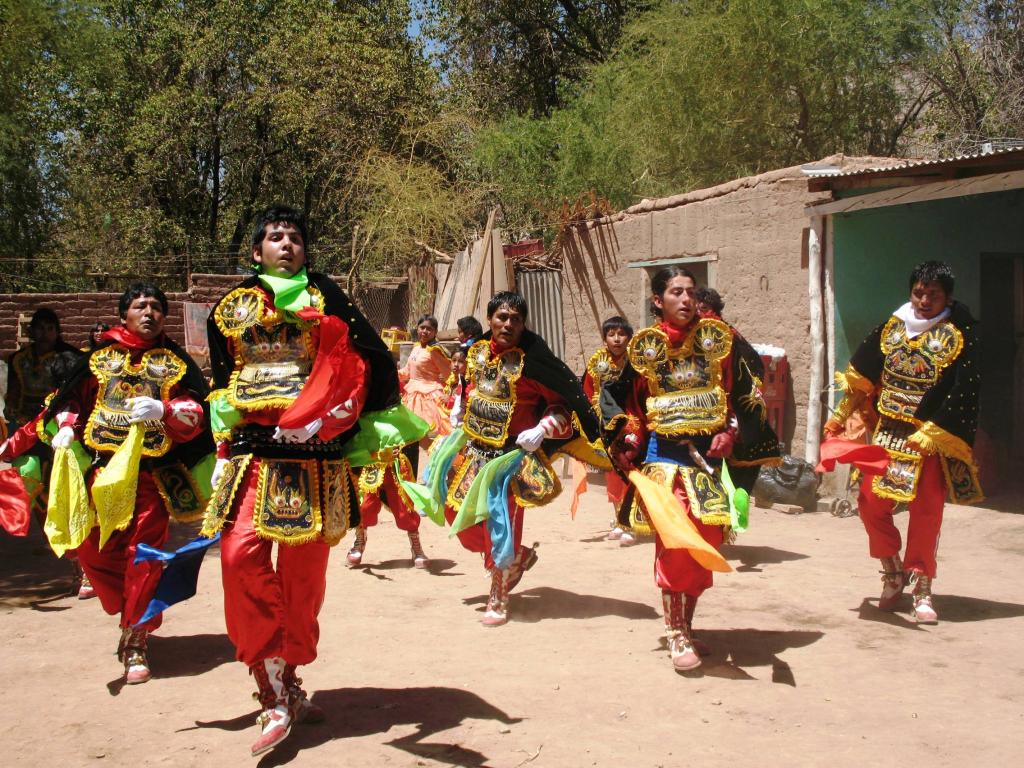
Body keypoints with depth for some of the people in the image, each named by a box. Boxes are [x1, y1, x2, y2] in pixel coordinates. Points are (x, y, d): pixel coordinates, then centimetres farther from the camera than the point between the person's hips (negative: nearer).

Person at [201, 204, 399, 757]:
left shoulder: (323, 298, 9)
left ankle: (286, 685, 19)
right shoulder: (232, 308, 15)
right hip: (251, 448, 1)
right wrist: (222, 440, 14)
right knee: (241, 554, -17)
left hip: (313, 452, -1)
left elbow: (372, 363, 4)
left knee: (302, 571, 2)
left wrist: (336, 420, -3)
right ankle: (276, 697, -11)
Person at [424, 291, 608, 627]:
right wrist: (461, 411, 14)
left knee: (501, 521, -3)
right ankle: (518, 557, 37)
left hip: (511, 454, -7)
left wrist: (542, 429, -24)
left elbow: (567, 402, -13)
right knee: (463, 514, 15)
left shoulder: (532, 360, -17)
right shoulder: (477, 351, 2)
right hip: (473, 448, 7)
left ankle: (498, 601, 13)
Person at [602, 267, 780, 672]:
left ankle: (685, 626, 20)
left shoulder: (716, 339, 2)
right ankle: (676, 634, -2)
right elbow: (613, 394, 12)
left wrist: (732, 432, -5)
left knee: (705, 546, 4)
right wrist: (628, 438, 0)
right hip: (663, 458, -2)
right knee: (674, 541, -13)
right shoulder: (644, 347, 1)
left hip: (709, 456, 2)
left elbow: (747, 394, 7)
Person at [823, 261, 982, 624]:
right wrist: (841, 415, 11)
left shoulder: (958, 336, -7)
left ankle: (921, 588, 12)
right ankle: (893, 573, 20)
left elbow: (962, 394, -14)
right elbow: (862, 375, 13)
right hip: (887, 434, 4)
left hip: (931, 439, -4)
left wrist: (929, 434, -20)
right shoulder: (892, 327, 5)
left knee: (925, 512, -2)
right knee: (870, 502, -1)